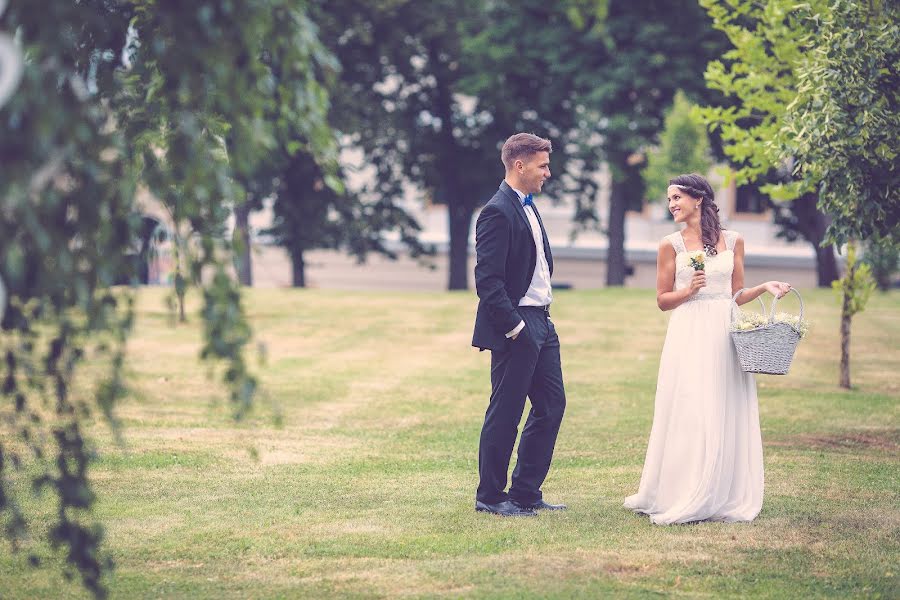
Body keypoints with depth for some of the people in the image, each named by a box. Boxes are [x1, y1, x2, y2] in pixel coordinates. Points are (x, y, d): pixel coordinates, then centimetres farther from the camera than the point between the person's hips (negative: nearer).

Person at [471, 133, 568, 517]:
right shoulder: (498, 212, -16)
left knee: (551, 405, 12)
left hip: (540, 323, 10)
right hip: (516, 328, -10)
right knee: (505, 413, -1)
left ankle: (526, 493, 20)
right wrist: (514, 327, -21)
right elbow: (488, 281, -21)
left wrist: (540, 319, 15)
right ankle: (489, 496, 10)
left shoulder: (528, 207, 15)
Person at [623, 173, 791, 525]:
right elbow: (663, 300, 4)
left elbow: (735, 295, 13)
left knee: (726, 415, 3)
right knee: (688, 417, -5)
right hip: (688, 337, -2)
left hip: (725, 336, 2)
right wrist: (689, 291, -14)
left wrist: (765, 287, -4)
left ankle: (724, 498, 10)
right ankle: (682, 499, 2)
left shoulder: (733, 242, 8)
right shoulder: (671, 246, 3)